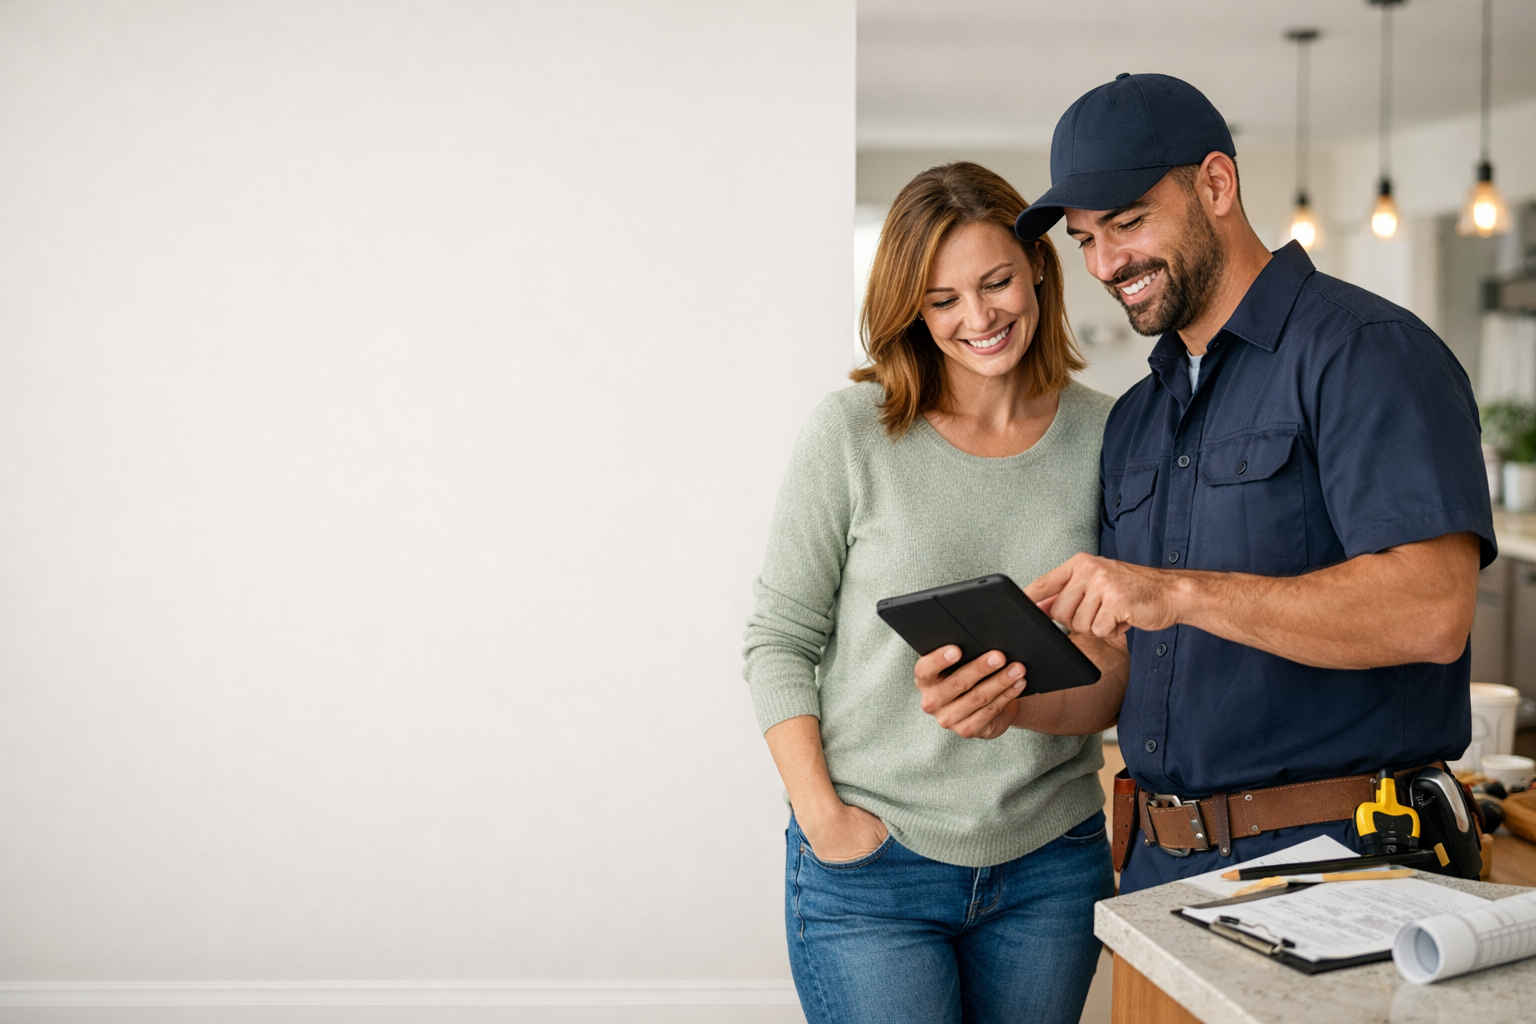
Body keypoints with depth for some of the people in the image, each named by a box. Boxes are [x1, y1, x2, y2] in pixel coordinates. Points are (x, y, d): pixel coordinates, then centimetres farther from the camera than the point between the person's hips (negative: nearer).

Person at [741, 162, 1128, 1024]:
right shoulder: (852, 433, -3)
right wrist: (821, 815, -10)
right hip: (870, 864, -2)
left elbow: (1118, 673, 2)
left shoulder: (1107, 436, 2)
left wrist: (1019, 703, -19)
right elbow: (780, 641, -1)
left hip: (1051, 865, 3)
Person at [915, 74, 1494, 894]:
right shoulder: (1133, 422, 16)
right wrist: (1010, 696, -6)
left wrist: (1180, 594, -27)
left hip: (1336, 860, -6)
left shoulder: (1364, 352, -9)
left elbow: (1431, 611, -22)